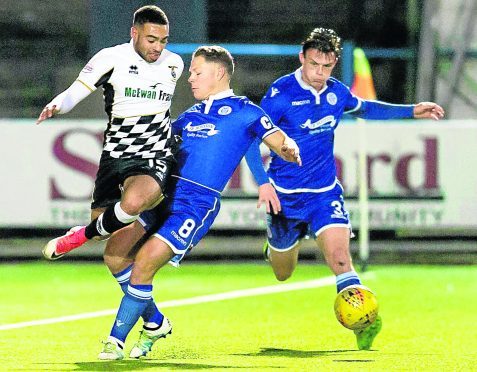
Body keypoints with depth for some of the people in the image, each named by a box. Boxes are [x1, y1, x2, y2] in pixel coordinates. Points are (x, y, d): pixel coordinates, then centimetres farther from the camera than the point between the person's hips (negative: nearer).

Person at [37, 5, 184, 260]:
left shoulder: (174, 64, 3)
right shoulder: (112, 58, -8)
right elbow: (74, 93, -8)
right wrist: (56, 106, -29)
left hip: (155, 156, -1)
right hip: (115, 155, 1)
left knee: (133, 202, -33)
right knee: (102, 222, 6)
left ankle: (82, 236, -6)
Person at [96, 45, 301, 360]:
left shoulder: (243, 111, 3)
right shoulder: (192, 115, 22)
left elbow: (280, 141, -4)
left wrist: (289, 151, -26)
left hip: (198, 204, -7)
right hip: (165, 194, 7)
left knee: (145, 261, -19)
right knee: (115, 251, -4)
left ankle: (117, 340, -8)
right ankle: (155, 323, 14)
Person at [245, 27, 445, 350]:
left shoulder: (337, 92, 0)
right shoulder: (282, 93, -16)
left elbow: (364, 108, 23)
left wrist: (412, 111, 17)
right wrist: (263, 182, -25)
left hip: (325, 192, 2)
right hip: (284, 195, -2)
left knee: (340, 258, -23)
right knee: (283, 274, 16)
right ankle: (276, 247, 52)